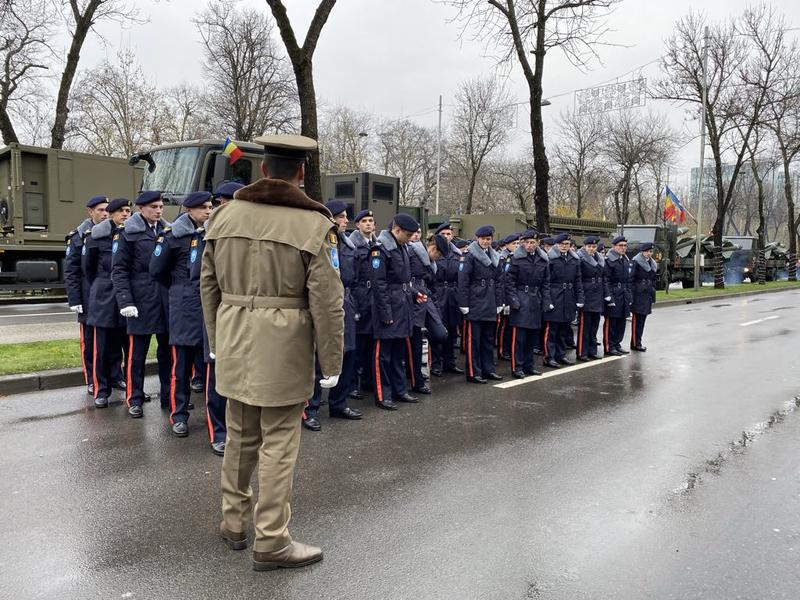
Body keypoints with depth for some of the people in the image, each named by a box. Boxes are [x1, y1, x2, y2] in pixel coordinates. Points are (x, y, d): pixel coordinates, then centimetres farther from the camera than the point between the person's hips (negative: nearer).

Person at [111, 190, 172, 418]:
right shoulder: (127, 233, -2)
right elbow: (119, 270, -5)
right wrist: (126, 302, -13)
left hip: (166, 301, 4)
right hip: (141, 302, -4)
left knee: (168, 351, 9)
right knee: (137, 353, 3)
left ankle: (168, 396, 20)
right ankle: (134, 399, 15)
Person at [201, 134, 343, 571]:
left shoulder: (226, 214, 4)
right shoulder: (313, 224, -11)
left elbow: (208, 284, 10)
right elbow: (327, 302, -13)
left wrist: (216, 340, 20)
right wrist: (331, 363, -4)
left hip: (234, 340, 5)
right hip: (283, 344, -5)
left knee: (240, 435, 19)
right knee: (278, 441, 6)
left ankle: (234, 522, 35)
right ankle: (270, 542, 17)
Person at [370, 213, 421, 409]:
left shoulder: (402, 248, 13)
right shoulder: (380, 249, -15)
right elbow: (378, 284, -19)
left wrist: (413, 294, 9)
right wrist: (386, 313, -19)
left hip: (403, 309, 9)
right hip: (389, 309, -9)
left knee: (399, 353, 16)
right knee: (383, 354, 1)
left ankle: (399, 390, 27)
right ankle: (382, 396, 8)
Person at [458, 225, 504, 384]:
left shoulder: (494, 257, 13)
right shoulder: (470, 256, -8)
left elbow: (498, 281, 16)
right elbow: (463, 282, -12)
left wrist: (499, 303, 11)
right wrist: (464, 305, -16)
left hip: (490, 305, 7)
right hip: (475, 304, -7)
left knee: (489, 339, 13)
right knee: (473, 340, -1)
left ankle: (488, 369, 23)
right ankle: (473, 373, 5)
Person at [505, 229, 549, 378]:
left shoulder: (543, 260, 7)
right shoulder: (517, 258, -5)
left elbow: (546, 283, 12)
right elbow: (509, 281, -5)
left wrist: (546, 301, 4)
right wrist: (513, 300, -12)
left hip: (536, 302, 5)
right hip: (521, 301, -5)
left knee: (532, 336, 11)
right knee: (518, 336, -6)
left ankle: (528, 365, 23)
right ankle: (517, 367, 1)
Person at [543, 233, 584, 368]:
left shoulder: (575, 260, 11)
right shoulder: (550, 258, -7)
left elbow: (578, 281, 13)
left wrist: (580, 298, 6)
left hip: (569, 300, 6)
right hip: (554, 300, -6)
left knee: (564, 329, 14)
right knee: (551, 330, -2)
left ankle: (561, 354, 24)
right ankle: (549, 357, 5)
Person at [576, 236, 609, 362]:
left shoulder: (600, 259, 14)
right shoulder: (580, 258, -8)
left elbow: (604, 278, 18)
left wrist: (607, 294, 11)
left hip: (598, 297, 7)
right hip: (586, 296, -7)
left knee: (594, 325, 11)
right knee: (584, 326, -4)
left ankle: (592, 351, 20)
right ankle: (581, 353, 3)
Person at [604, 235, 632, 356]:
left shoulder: (626, 260, 15)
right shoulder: (609, 260, -10)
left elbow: (628, 280, 19)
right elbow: (606, 280, -14)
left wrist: (629, 296, 14)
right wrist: (609, 297, -18)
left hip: (624, 295, 8)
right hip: (613, 295, -8)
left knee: (621, 321, 12)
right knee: (610, 322, -2)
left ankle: (617, 344, 22)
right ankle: (609, 347, 5)